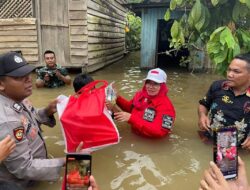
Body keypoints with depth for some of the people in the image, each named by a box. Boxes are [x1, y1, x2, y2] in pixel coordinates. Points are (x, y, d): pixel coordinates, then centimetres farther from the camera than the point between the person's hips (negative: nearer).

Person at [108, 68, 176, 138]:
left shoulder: (165, 106, -25)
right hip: (134, 133, 6)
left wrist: (131, 118, -35)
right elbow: (130, 108, 15)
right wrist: (118, 98, -3)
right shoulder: (141, 94, -3)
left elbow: (158, 131, -31)